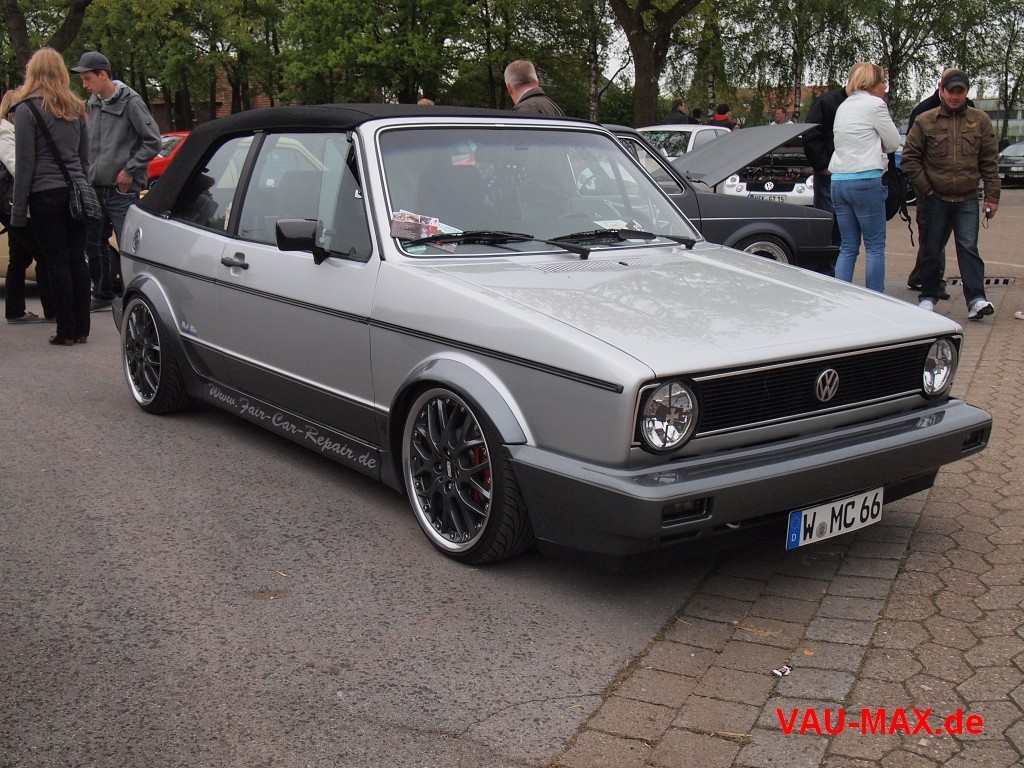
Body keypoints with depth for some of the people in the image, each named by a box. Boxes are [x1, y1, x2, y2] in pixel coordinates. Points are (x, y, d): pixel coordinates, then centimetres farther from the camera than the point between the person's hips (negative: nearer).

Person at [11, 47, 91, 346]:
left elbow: (25, 163, -8)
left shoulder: (27, 109, -6)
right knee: (77, 259, 7)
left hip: (46, 195, -5)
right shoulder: (76, 108, 11)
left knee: (57, 262, -2)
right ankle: (82, 329, 10)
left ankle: (66, 332, 1)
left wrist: (18, 209, -5)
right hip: (75, 192, 5)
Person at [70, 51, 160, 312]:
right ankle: (103, 295, 26)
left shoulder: (129, 101, -9)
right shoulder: (93, 103, 11)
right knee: (94, 245, 13)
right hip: (96, 187, 8)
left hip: (122, 190, -7)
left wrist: (129, 170, -12)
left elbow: (153, 141, -11)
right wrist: (89, 173, 12)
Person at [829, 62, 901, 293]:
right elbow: (893, 142, 0)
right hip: (865, 180, -7)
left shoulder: (843, 106, 18)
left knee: (847, 247, 9)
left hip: (838, 180, 7)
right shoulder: (874, 104, -5)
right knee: (875, 246, -1)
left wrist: (877, 147, 12)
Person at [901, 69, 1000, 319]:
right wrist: (925, 188, -4)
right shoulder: (925, 121, 0)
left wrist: (992, 196, 2)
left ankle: (976, 299, -10)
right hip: (935, 199, 0)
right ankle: (928, 297, 19)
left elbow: (989, 162, 6)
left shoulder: (980, 121, 4)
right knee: (932, 250, 7)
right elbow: (910, 158, 2)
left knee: (968, 248, -7)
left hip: (968, 199, 0)